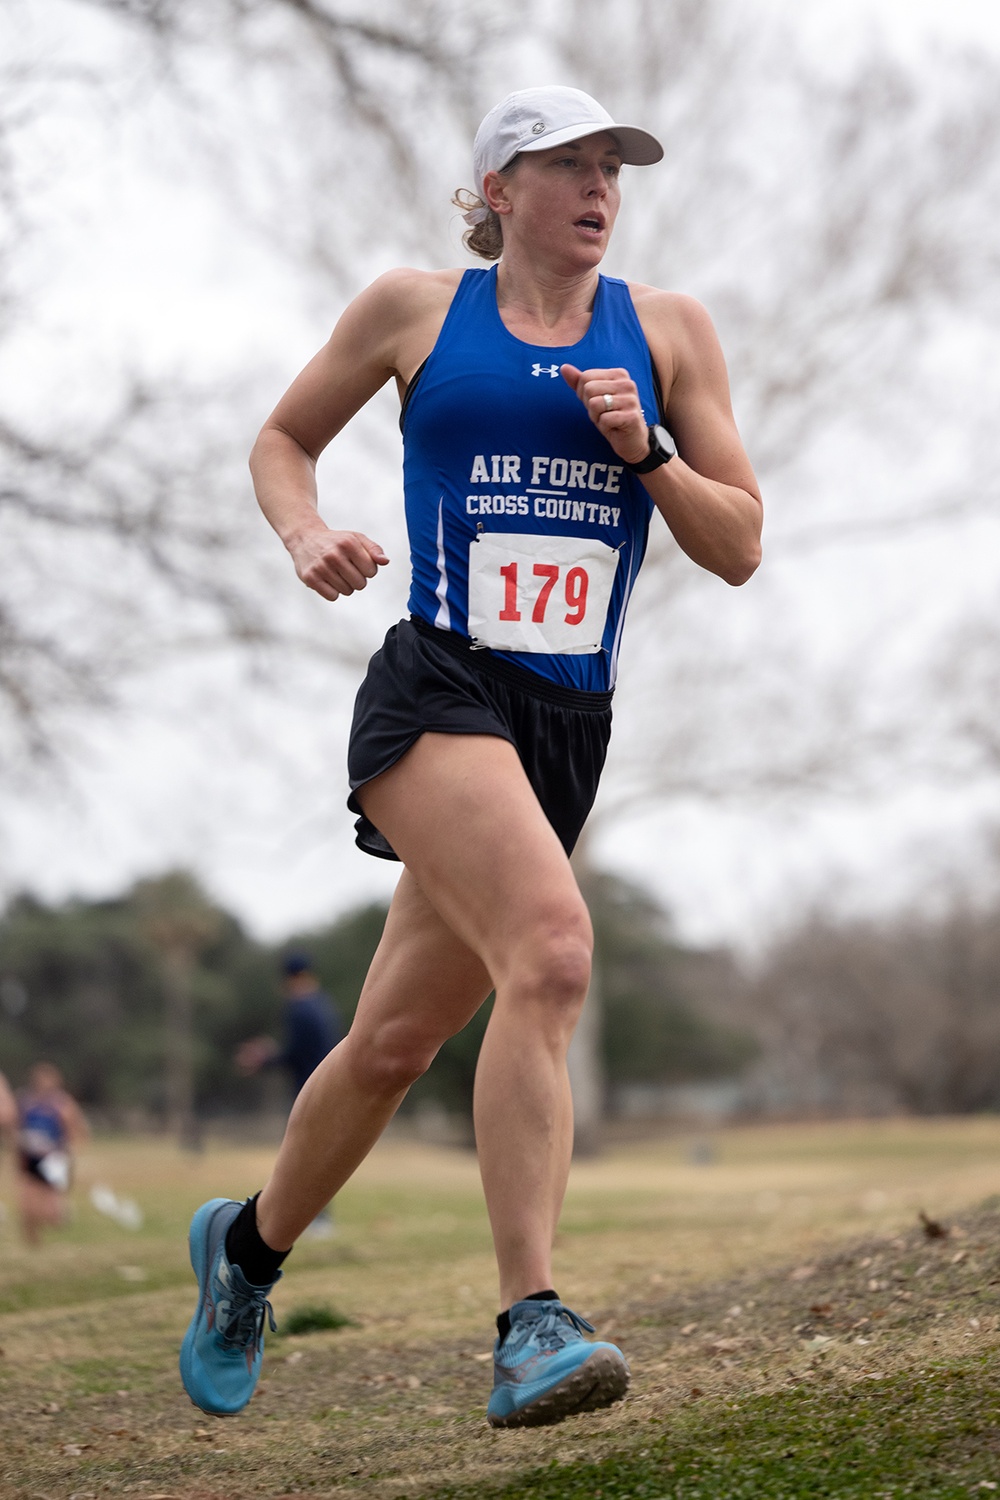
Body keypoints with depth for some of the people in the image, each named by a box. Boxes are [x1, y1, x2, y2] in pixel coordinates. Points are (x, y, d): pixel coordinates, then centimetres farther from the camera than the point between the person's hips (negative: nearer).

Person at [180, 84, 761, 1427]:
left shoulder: (666, 331, 12)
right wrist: (307, 535, -1)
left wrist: (643, 452, -6)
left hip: (570, 726, 4)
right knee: (551, 949, -29)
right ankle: (531, 1327, -31)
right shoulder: (413, 310, 7)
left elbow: (738, 548, 11)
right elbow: (284, 439, 20)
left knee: (395, 1040, 8)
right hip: (437, 694, -4)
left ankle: (249, 1242, 35)